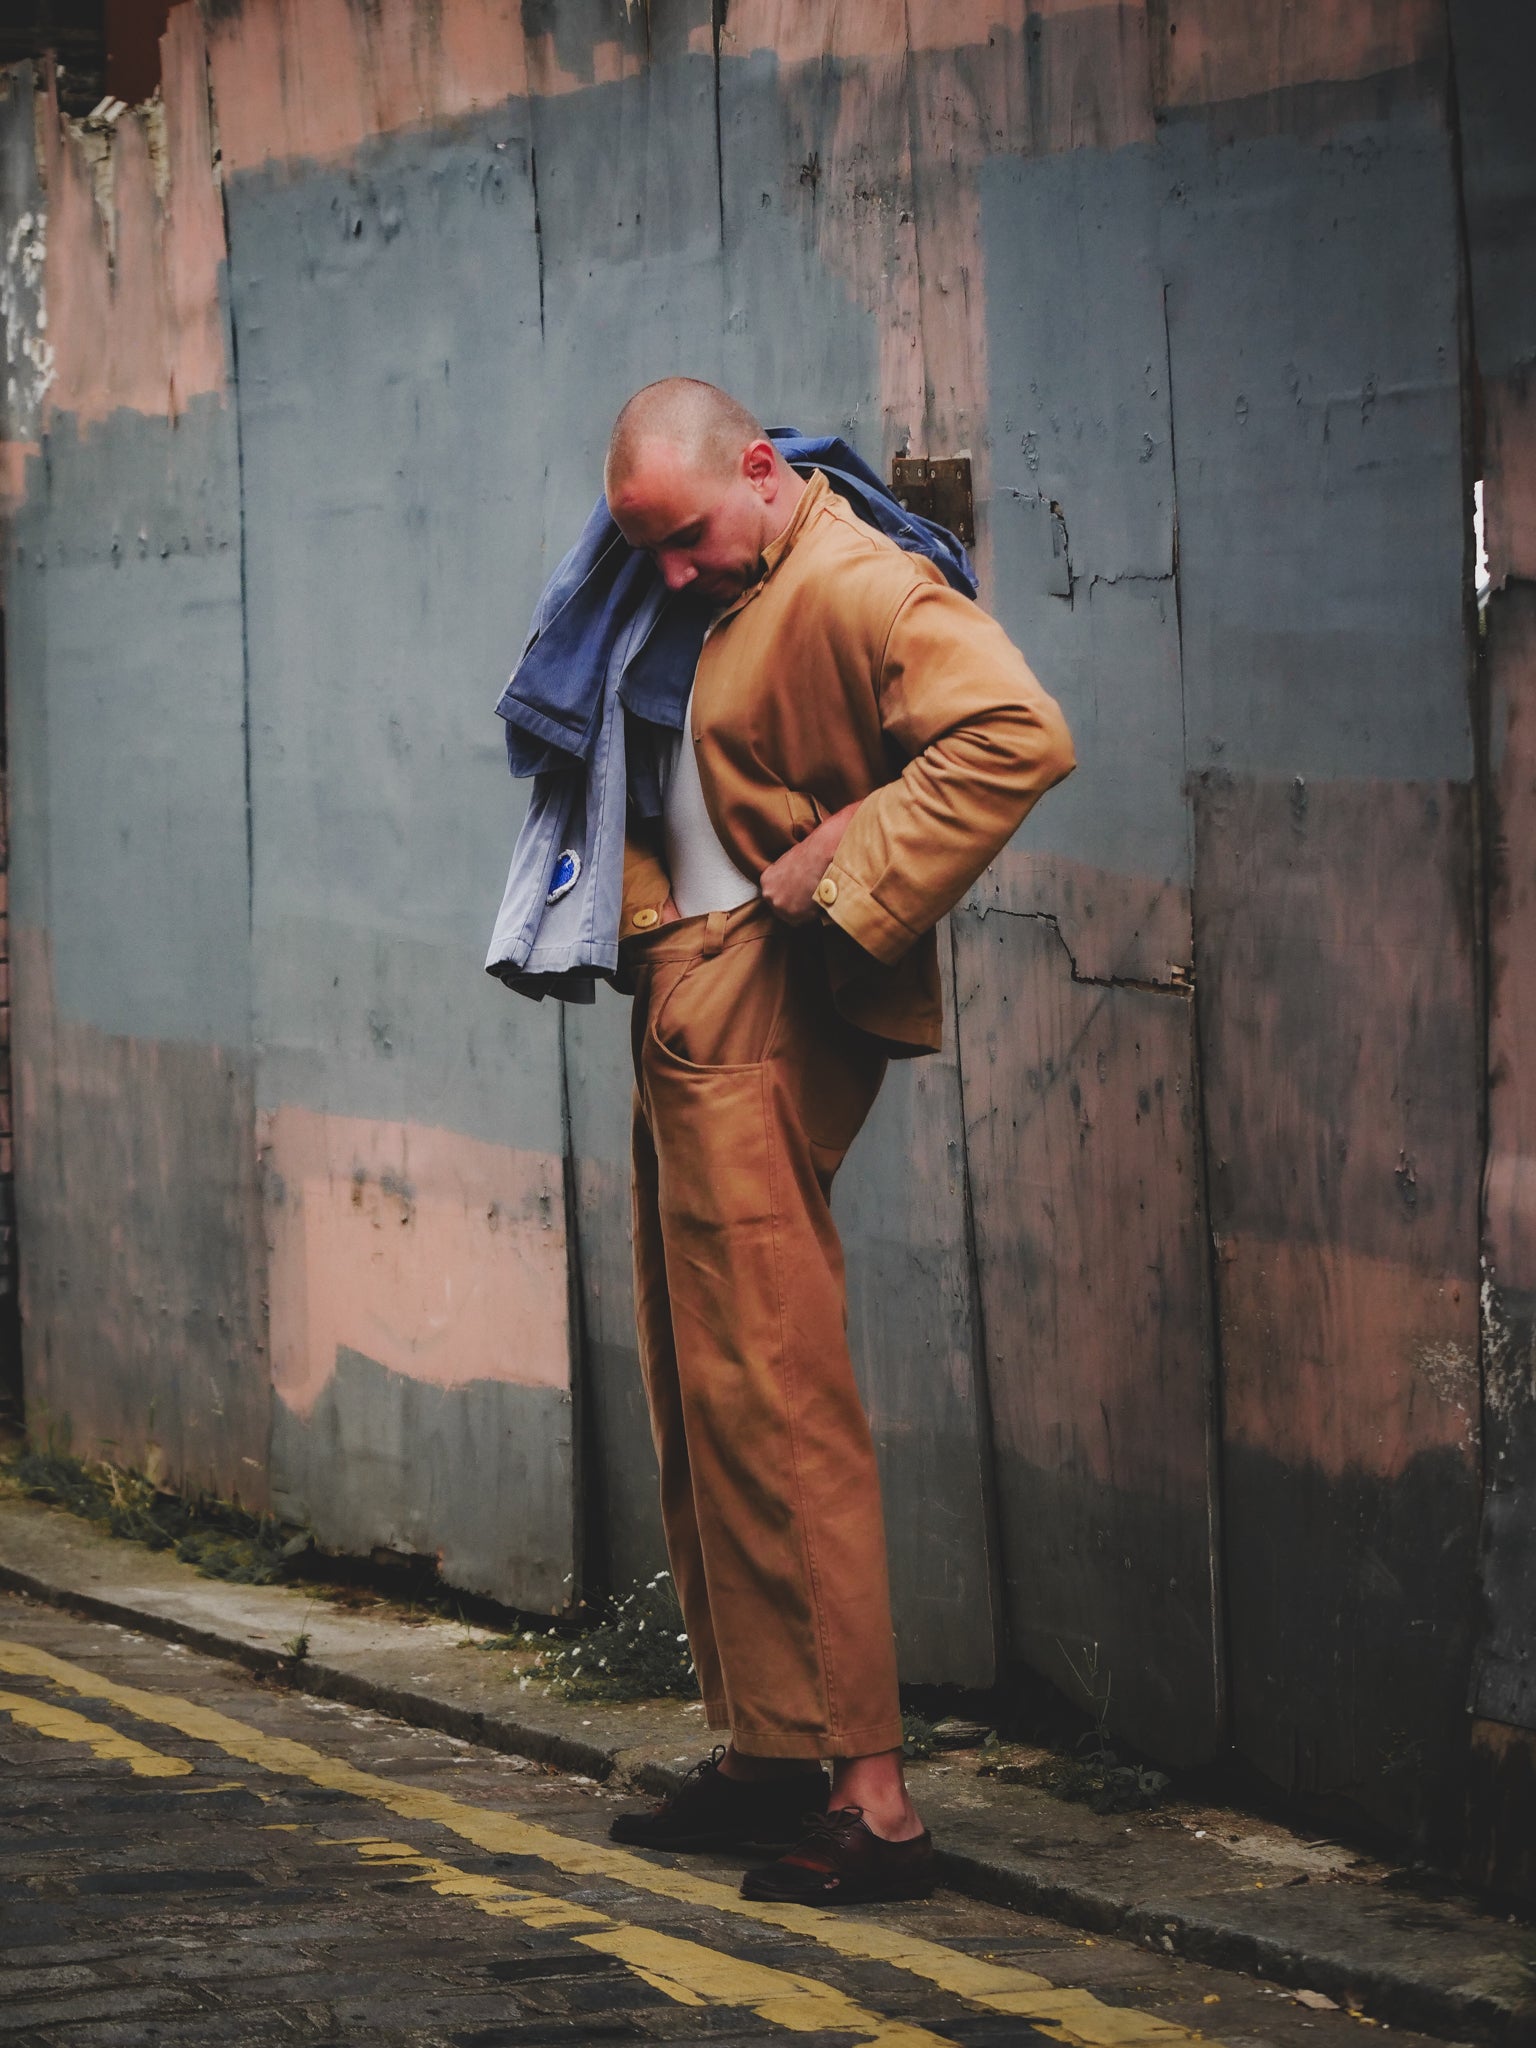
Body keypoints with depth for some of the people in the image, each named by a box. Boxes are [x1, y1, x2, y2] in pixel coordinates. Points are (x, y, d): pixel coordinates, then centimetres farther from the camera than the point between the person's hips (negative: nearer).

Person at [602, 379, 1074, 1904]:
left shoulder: (857, 589, -14)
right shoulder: (710, 606, 16)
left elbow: (1018, 735, -27)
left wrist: (840, 877, -23)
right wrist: (642, 910, 14)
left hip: (763, 1019, -10)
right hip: (686, 1013, 10)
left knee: (767, 1394, -12)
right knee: (697, 1398, 12)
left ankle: (871, 1793, -11)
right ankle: (763, 1755, 20)